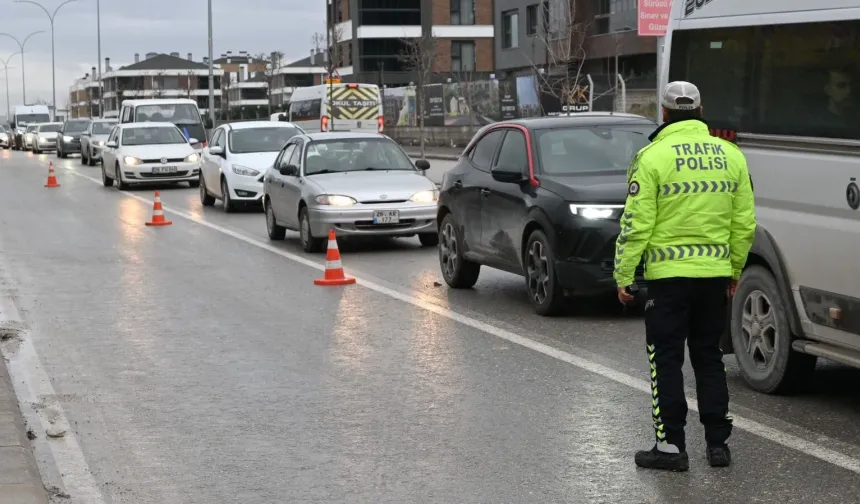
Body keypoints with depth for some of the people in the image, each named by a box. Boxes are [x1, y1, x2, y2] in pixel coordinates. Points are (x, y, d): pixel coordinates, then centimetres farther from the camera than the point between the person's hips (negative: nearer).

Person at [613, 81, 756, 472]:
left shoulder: (653, 157, -9)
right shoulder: (730, 155, 5)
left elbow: (637, 224, -11)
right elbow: (745, 223, 8)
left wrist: (624, 275, -4)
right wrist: (735, 269, 19)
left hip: (668, 274, -5)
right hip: (715, 273, 5)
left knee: (666, 361, 3)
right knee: (709, 358, 15)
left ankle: (671, 445, 4)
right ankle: (718, 443, 17)